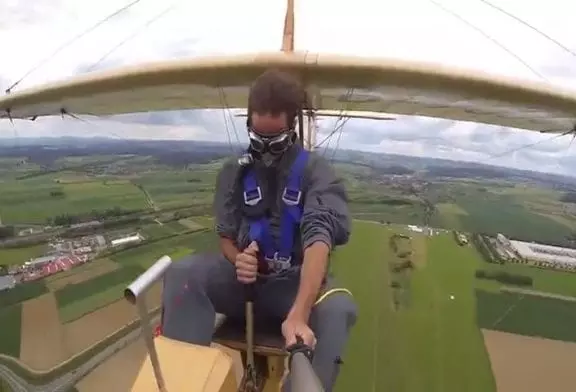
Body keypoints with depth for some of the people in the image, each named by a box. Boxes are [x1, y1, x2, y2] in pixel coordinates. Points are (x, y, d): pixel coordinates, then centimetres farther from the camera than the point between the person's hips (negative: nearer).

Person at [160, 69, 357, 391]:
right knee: (183, 274, -26)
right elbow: (226, 237, 7)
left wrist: (299, 314, -42)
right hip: (245, 280, 3)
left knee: (338, 308, -35)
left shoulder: (316, 171, -10)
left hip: (294, 285, -2)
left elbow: (319, 239, -26)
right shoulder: (234, 172, 2)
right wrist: (238, 260, -20)